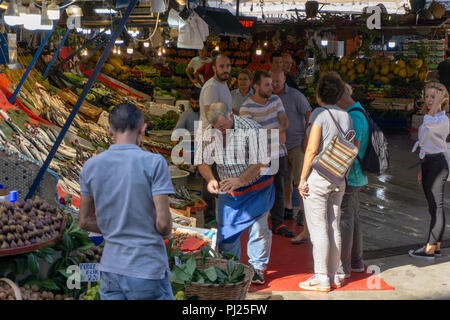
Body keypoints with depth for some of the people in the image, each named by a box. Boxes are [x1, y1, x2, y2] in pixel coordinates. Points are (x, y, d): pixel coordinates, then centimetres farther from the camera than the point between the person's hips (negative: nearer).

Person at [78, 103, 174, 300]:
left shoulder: (90, 166, 2)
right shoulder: (154, 163, -13)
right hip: (148, 270, -5)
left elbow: (85, 221, 8)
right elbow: (163, 222, -15)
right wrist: (166, 232, 6)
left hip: (110, 270, 5)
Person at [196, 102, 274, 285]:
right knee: (226, 228, 3)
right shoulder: (209, 134, -8)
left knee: (258, 227, -3)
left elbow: (261, 162, -26)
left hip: (257, 186, -4)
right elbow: (202, 162, 1)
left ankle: (257, 268, 13)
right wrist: (210, 179, -18)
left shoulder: (251, 129, -23)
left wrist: (240, 180, -37)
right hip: (229, 190, 4)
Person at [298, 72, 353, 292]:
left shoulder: (320, 113, -11)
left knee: (318, 229, -1)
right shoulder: (346, 116, 8)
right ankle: (333, 275, 19)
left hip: (317, 177, -7)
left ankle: (322, 278, 3)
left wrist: (302, 179, -11)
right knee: (333, 227, 12)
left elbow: (312, 149, -16)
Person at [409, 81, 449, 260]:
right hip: (427, 164, 10)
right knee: (433, 207, 12)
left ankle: (429, 249, -2)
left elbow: (429, 122, -37)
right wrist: (422, 169, 23)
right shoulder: (430, 118, 17)